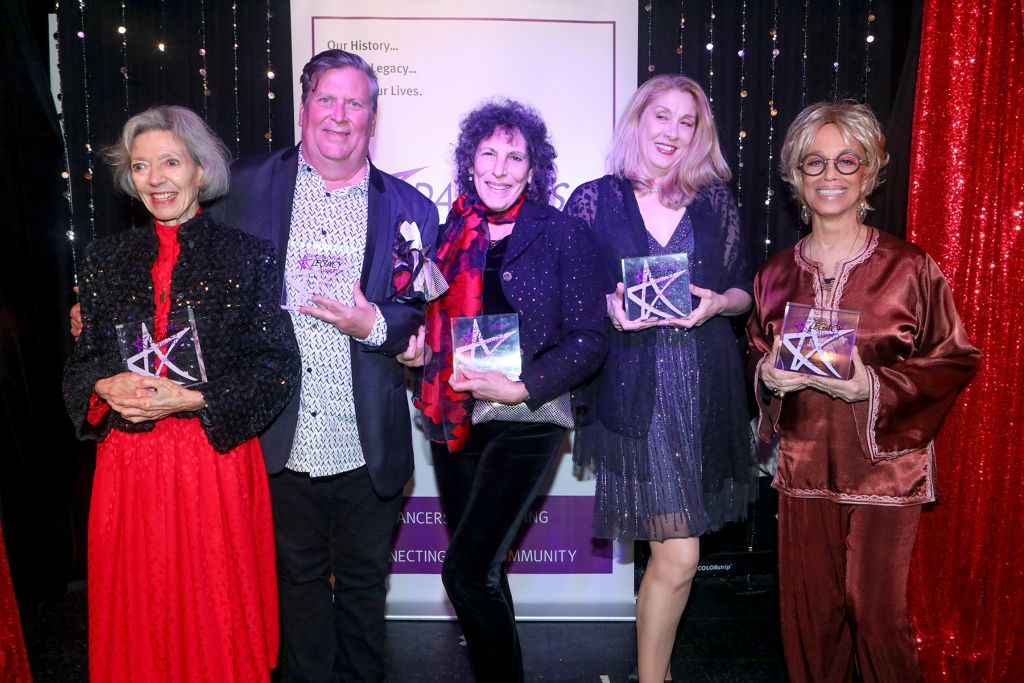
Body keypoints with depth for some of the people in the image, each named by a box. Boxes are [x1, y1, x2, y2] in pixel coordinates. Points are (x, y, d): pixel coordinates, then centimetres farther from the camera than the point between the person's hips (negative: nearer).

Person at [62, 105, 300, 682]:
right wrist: (107, 388, -9)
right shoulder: (106, 259, 10)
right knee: (136, 614, 13)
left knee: (217, 612, 7)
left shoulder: (249, 256, -1)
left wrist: (193, 400, -15)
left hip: (219, 458, -3)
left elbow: (279, 367, -5)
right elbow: (81, 363, 13)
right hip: (127, 466, 3)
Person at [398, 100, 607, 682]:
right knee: (481, 572, 14)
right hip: (454, 416, 5)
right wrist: (418, 347, -1)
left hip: (525, 418, -5)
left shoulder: (564, 234, -4)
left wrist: (522, 388, -17)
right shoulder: (452, 233, 8)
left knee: (467, 572, -13)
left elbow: (589, 340, -6)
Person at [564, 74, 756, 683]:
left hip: (706, 391, 3)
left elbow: (745, 290, 13)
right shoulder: (594, 200, 2)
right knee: (679, 558, -4)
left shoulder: (716, 199, 9)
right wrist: (611, 308, -15)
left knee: (670, 554, 11)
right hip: (634, 392, -3)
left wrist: (716, 303, -8)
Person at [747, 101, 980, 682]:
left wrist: (870, 386, -17)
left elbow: (955, 359, -3)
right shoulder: (778, 273, 6)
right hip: (804, 465, 3)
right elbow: (756, 353, 17)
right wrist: (769, 374, -7)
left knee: (878, 612, 4)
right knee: (810, 609, 11)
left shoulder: (910, 268, -5)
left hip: (883, 465, -3)